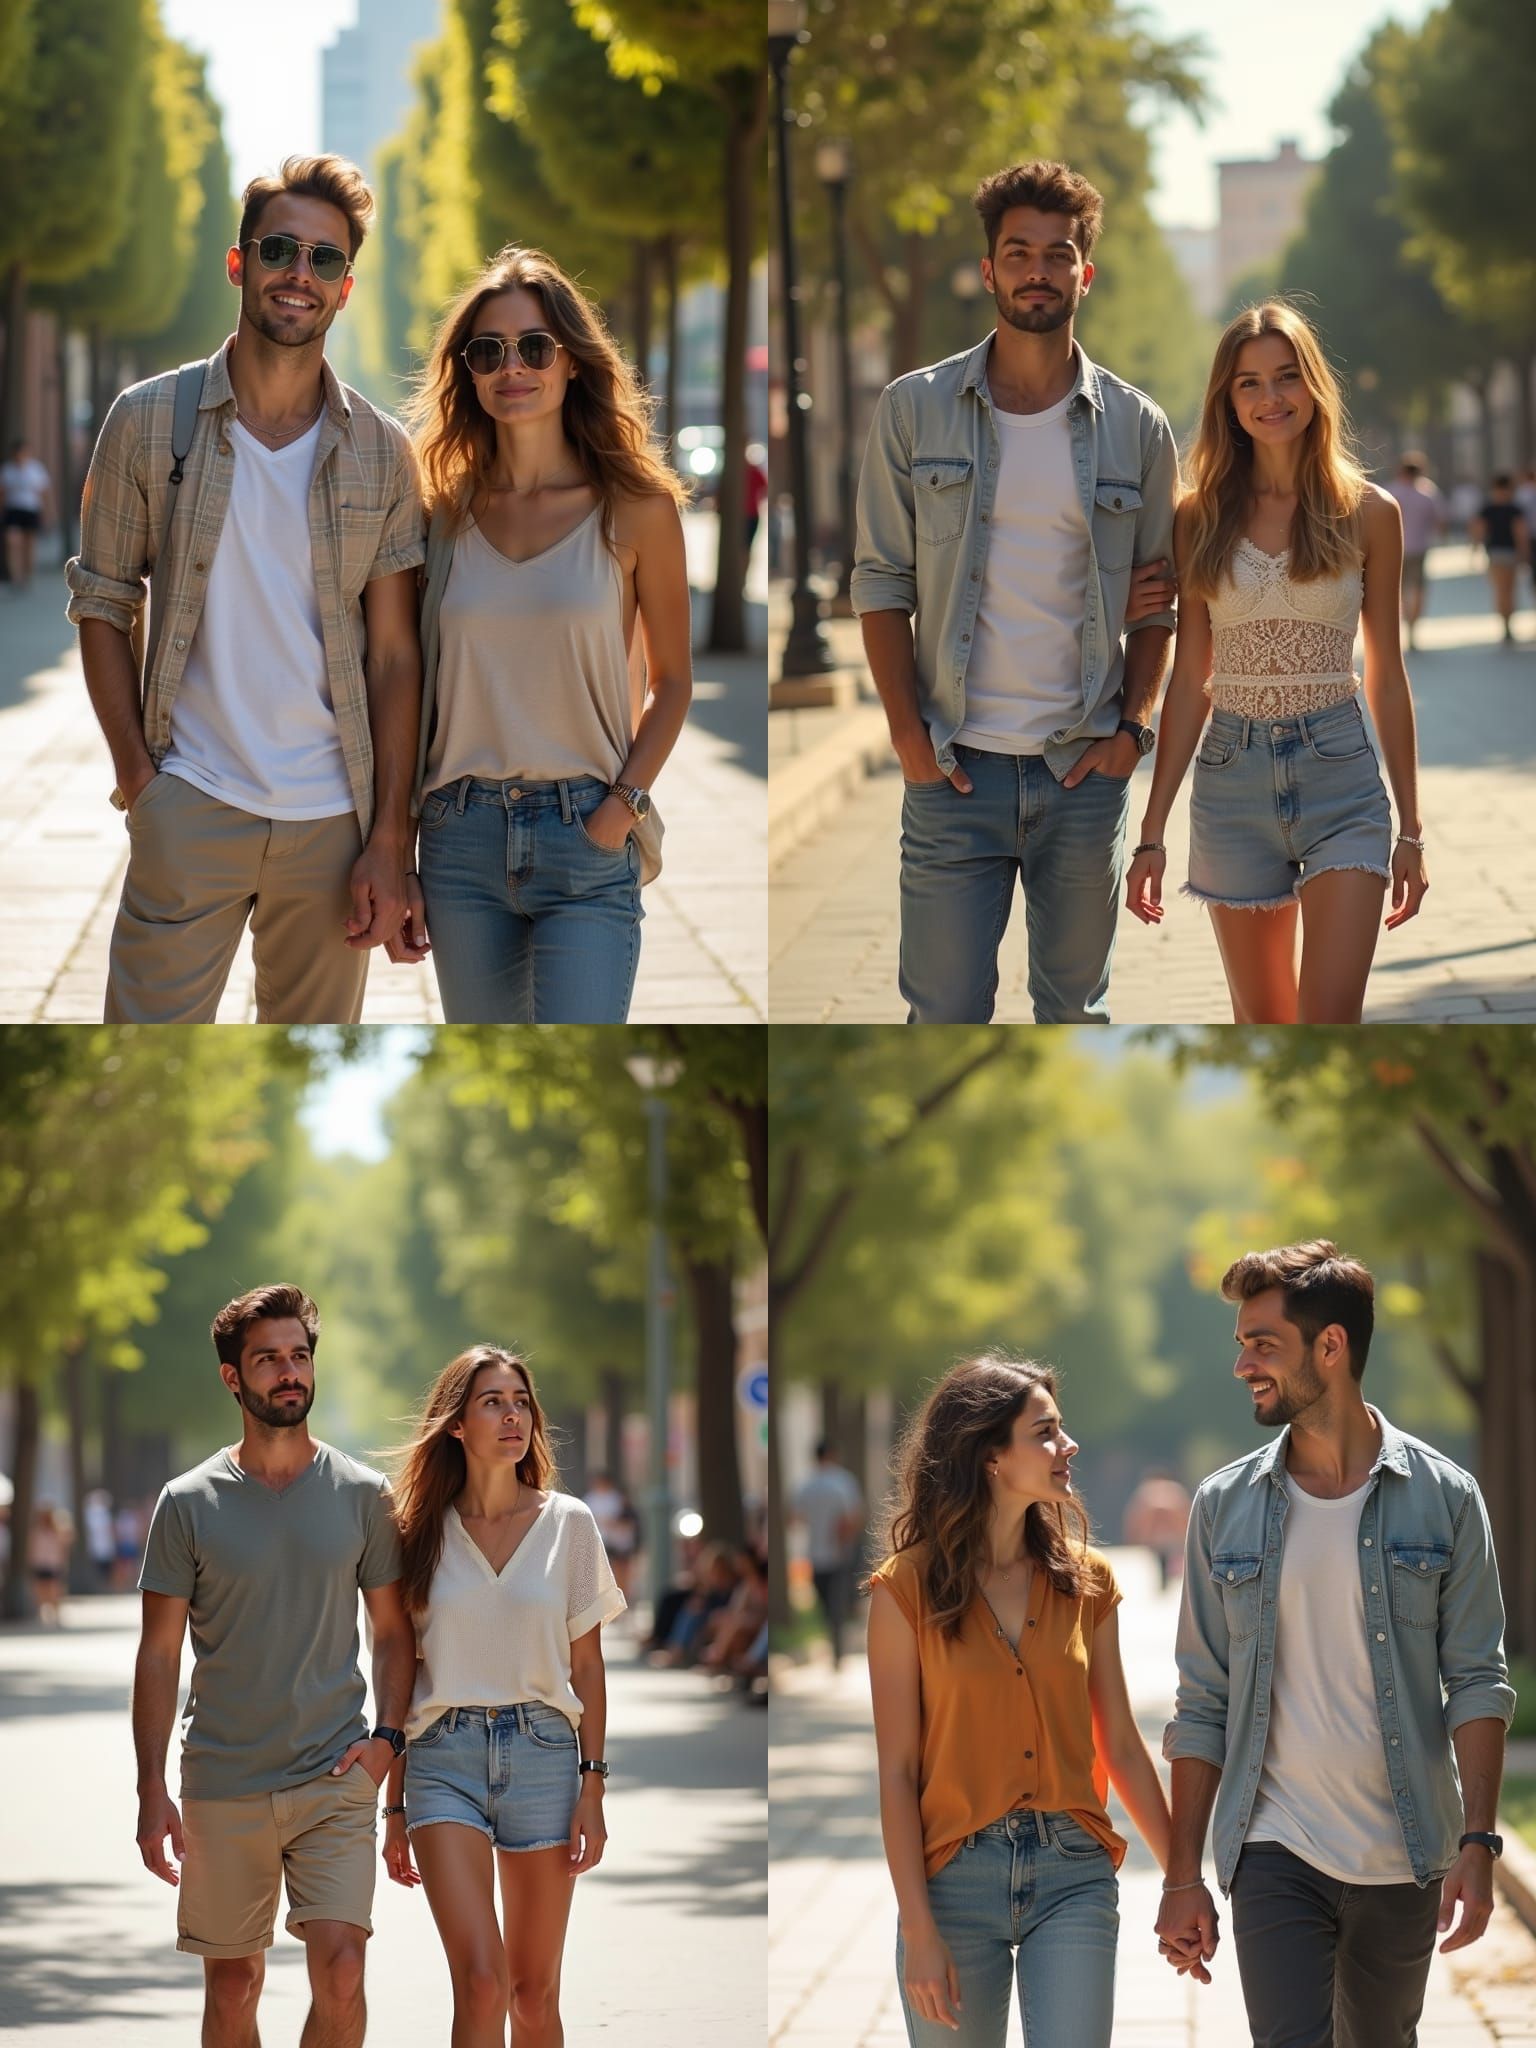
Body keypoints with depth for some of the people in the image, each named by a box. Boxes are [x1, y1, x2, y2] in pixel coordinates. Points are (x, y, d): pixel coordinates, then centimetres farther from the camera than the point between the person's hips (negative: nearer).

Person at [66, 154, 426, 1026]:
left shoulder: (381, 453, 3)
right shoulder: (149, 422, 0)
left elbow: (395, 655, 2)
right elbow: (103, 605, 5)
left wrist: (389, 840, -3)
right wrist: (138, 776, -5)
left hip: (332, 821, 2)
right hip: (190, 811, -2)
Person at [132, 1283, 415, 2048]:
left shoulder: (363, 1496, 4)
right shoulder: (189, 1503, 1)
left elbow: (393, 1630, 12)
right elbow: (159, 1654, 3)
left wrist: (387, 1736, -5)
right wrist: (151, 1790, -4)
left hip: (335, 1780, 0)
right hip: (221, 1788, 0)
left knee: (340, 1971, -14)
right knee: (232, 1985, 7)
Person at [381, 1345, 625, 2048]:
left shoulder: (568, 1524, 5)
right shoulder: (424, 1531, 5)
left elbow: (586, 1667, 7)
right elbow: (402, 1676, 9)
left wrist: (592, 1788, -1)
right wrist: (395, 1807, 8)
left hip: (542, 1752, 1)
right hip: (444, 1758, -1)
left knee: (535, 1991, 5)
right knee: (482, 1980, -17)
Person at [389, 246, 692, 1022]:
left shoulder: (635, 507, -1)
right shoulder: (446, 512, 6)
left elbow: (671, 680, 6)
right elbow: (417, 694, 10)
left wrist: (621, 808, -8)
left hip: (587, 842, -3)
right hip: (462, 838, 3)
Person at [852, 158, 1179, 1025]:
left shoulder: (1137, 427, 4)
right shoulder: (915, 410, 1)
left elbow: (1160, 599, 10)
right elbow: (882, 584, 2)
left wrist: (1132, 728, -2)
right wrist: (908, 734, -6)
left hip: (1086, 767, 1)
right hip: (955, 768, -1)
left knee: (1076, 1010, 10)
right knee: (945, 1015, -3)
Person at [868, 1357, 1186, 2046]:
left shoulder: (1086, 1581, 6)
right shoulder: (908, 1589, -3)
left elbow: (1122, 1748, 11)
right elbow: (898, 1773, -5)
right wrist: (920, 1933, -10)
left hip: (1073, 1874, 2)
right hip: (954, 1879, -2)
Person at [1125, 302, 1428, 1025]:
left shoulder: (1368, 513, 2)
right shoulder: (1201, 518, 4)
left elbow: (1386, 677, 7)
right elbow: (1190, 680, 7)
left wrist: (1410, 829, 8)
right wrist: (1152, 829, 4)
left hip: (1340, 776, -2)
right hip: (1233, 775, 2)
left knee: (1329, 1027, -13)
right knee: (1261, 1027, 8)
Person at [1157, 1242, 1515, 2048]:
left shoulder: (1443, 1497, 0)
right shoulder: (1225, 1506, 4)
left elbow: (1476, 1681, -1)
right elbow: (1201, 1704, 6)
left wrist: (1477, 1844, -11)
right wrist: (1183, 1876, 2)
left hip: (1403, 1859, 0)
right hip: (1275, 1852, 0)